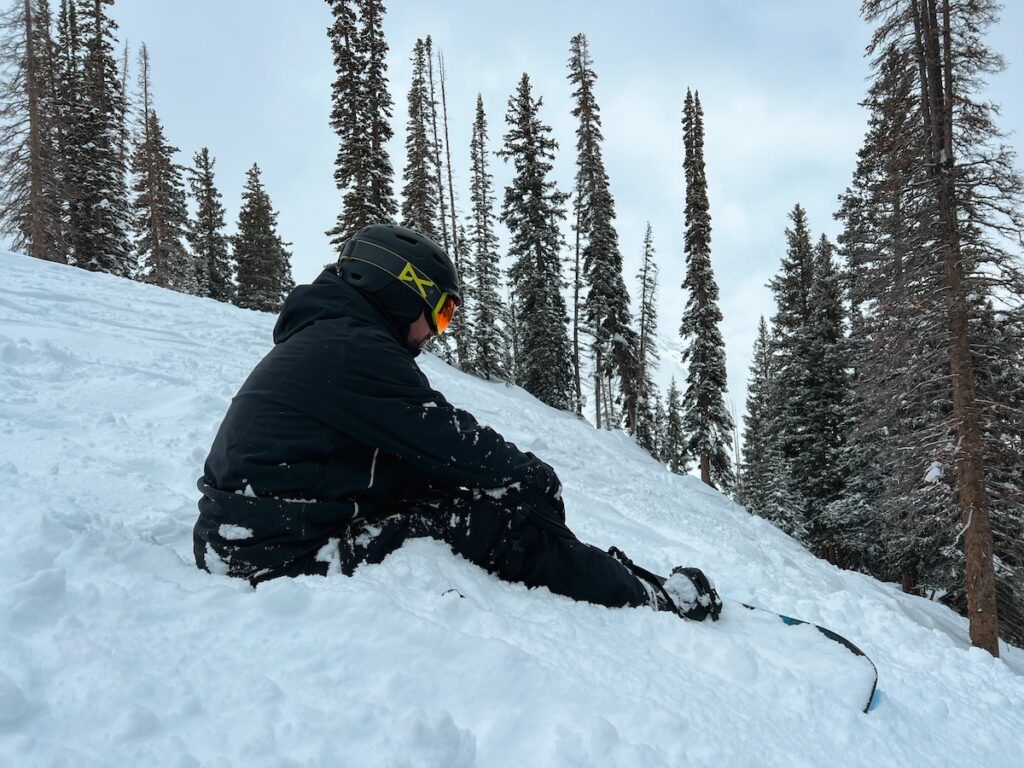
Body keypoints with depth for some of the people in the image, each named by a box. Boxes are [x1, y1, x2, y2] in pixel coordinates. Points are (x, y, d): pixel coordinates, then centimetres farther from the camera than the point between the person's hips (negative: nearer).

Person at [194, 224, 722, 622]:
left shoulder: (319, 340, 18)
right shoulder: (353, 348, -16)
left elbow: (417, 455, 14)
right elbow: (451, 441, -15)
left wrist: (519, 474, 6)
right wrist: (538, 477, 2)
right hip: (288, 556, -10)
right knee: (506, 522, -11)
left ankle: (615, 577, 12)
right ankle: (652, 601, 3)